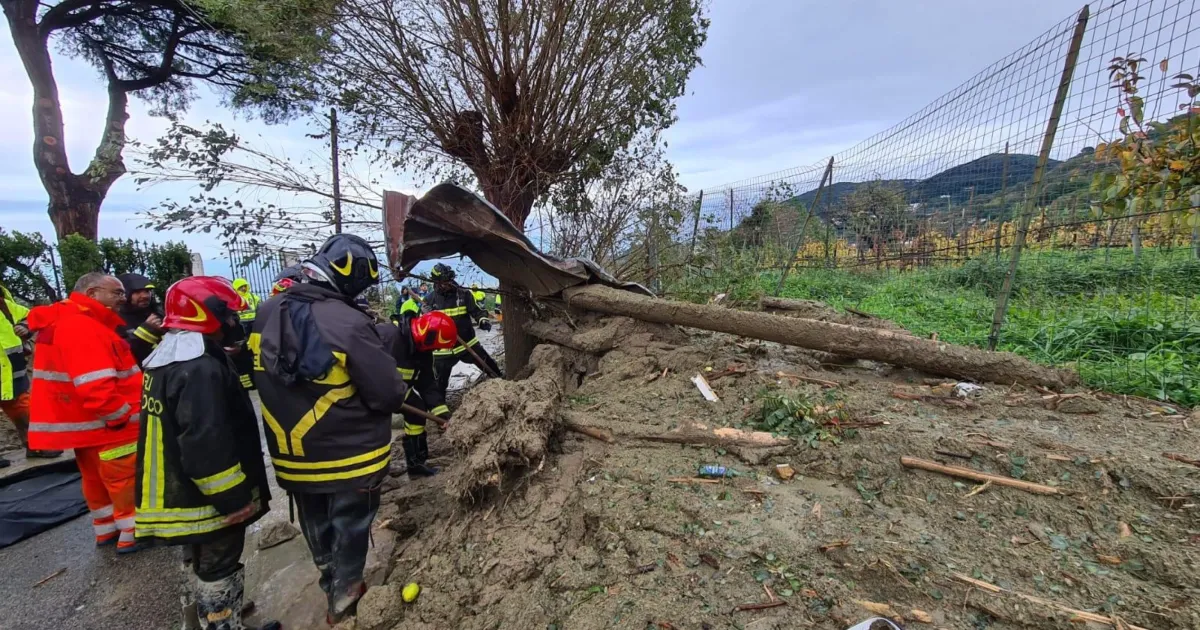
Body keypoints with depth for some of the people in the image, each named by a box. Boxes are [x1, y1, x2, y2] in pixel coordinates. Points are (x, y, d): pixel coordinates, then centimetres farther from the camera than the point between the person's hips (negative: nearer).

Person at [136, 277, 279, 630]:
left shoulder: (166, 360, 7)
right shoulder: (200, 369, -27)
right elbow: (206, 445, -29)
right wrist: (236, 499, -22)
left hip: (181, 493, 10)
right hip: (209, 500, -10)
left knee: (204, 567, 28)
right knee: (219, 572, 8)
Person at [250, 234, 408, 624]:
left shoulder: (267, 315, -5)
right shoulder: (348, 324, -28)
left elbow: (261, 377, 11)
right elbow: (388, 394, -24)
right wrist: (399, 395, -2)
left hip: (293, 456, 7)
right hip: (349, 455, -6)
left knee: (317, 530, 26)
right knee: (350, 529, 17)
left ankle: (332, 588, 47)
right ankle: (344, 599, 35)